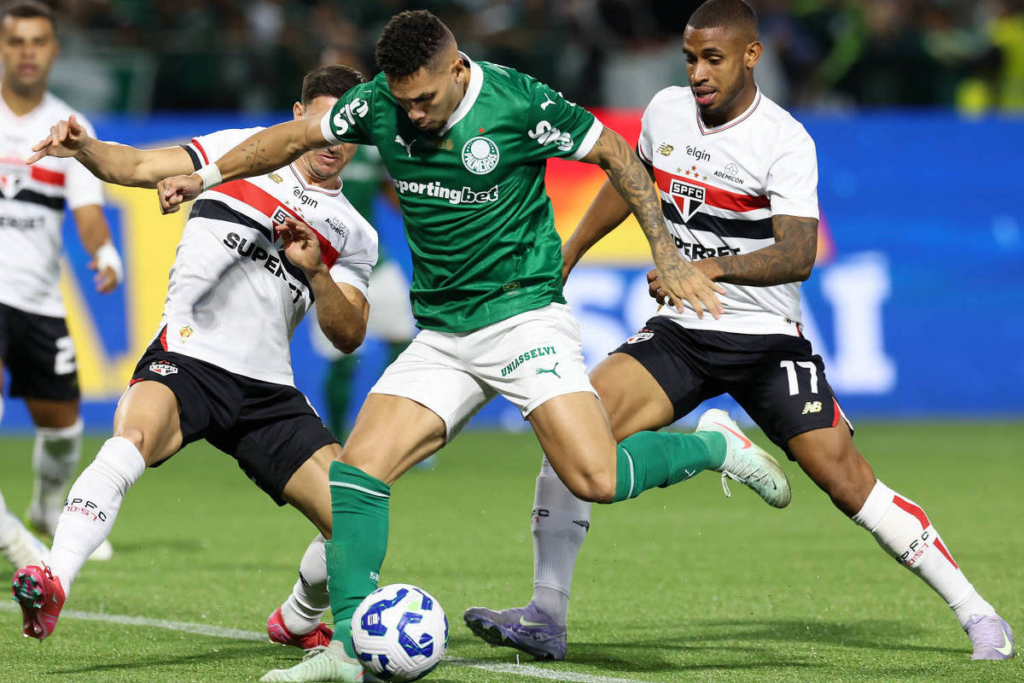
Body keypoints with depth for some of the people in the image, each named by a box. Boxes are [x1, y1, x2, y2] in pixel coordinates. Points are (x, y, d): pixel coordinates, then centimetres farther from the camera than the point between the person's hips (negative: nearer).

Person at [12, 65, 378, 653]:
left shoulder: (353, 236, 16)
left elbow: (348, 336, 8)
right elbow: (138, 168, 2)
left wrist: (316, 273, -10)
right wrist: (83, 148, -19)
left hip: (267, 391, 4)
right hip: (185, 362, -4)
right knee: (132, 438, -37)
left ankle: (299, 623, 25)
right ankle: (53, 586, -47)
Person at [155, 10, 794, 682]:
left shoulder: (517, 102, -15)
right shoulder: (380, 103, -1)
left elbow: (614, 152, -4)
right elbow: (297, 135, 16)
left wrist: (668, 256, -8)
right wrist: (208, 176, 13)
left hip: (523, 316, -5)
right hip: (440, 338, 5)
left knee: (597, 479, -21)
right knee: (358, 469, -12)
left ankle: (716, 446, 8)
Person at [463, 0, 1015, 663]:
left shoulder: (785, 141, -16)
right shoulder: (666, 110, 1)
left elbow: (798, 255, -27)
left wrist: (712, 267, -42)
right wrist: (566, 256, 25)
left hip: (768, 341, -4)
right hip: (677, 334, 4)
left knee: (849, 483, -10)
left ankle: (976, 613, 5)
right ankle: (547, 616, -11)